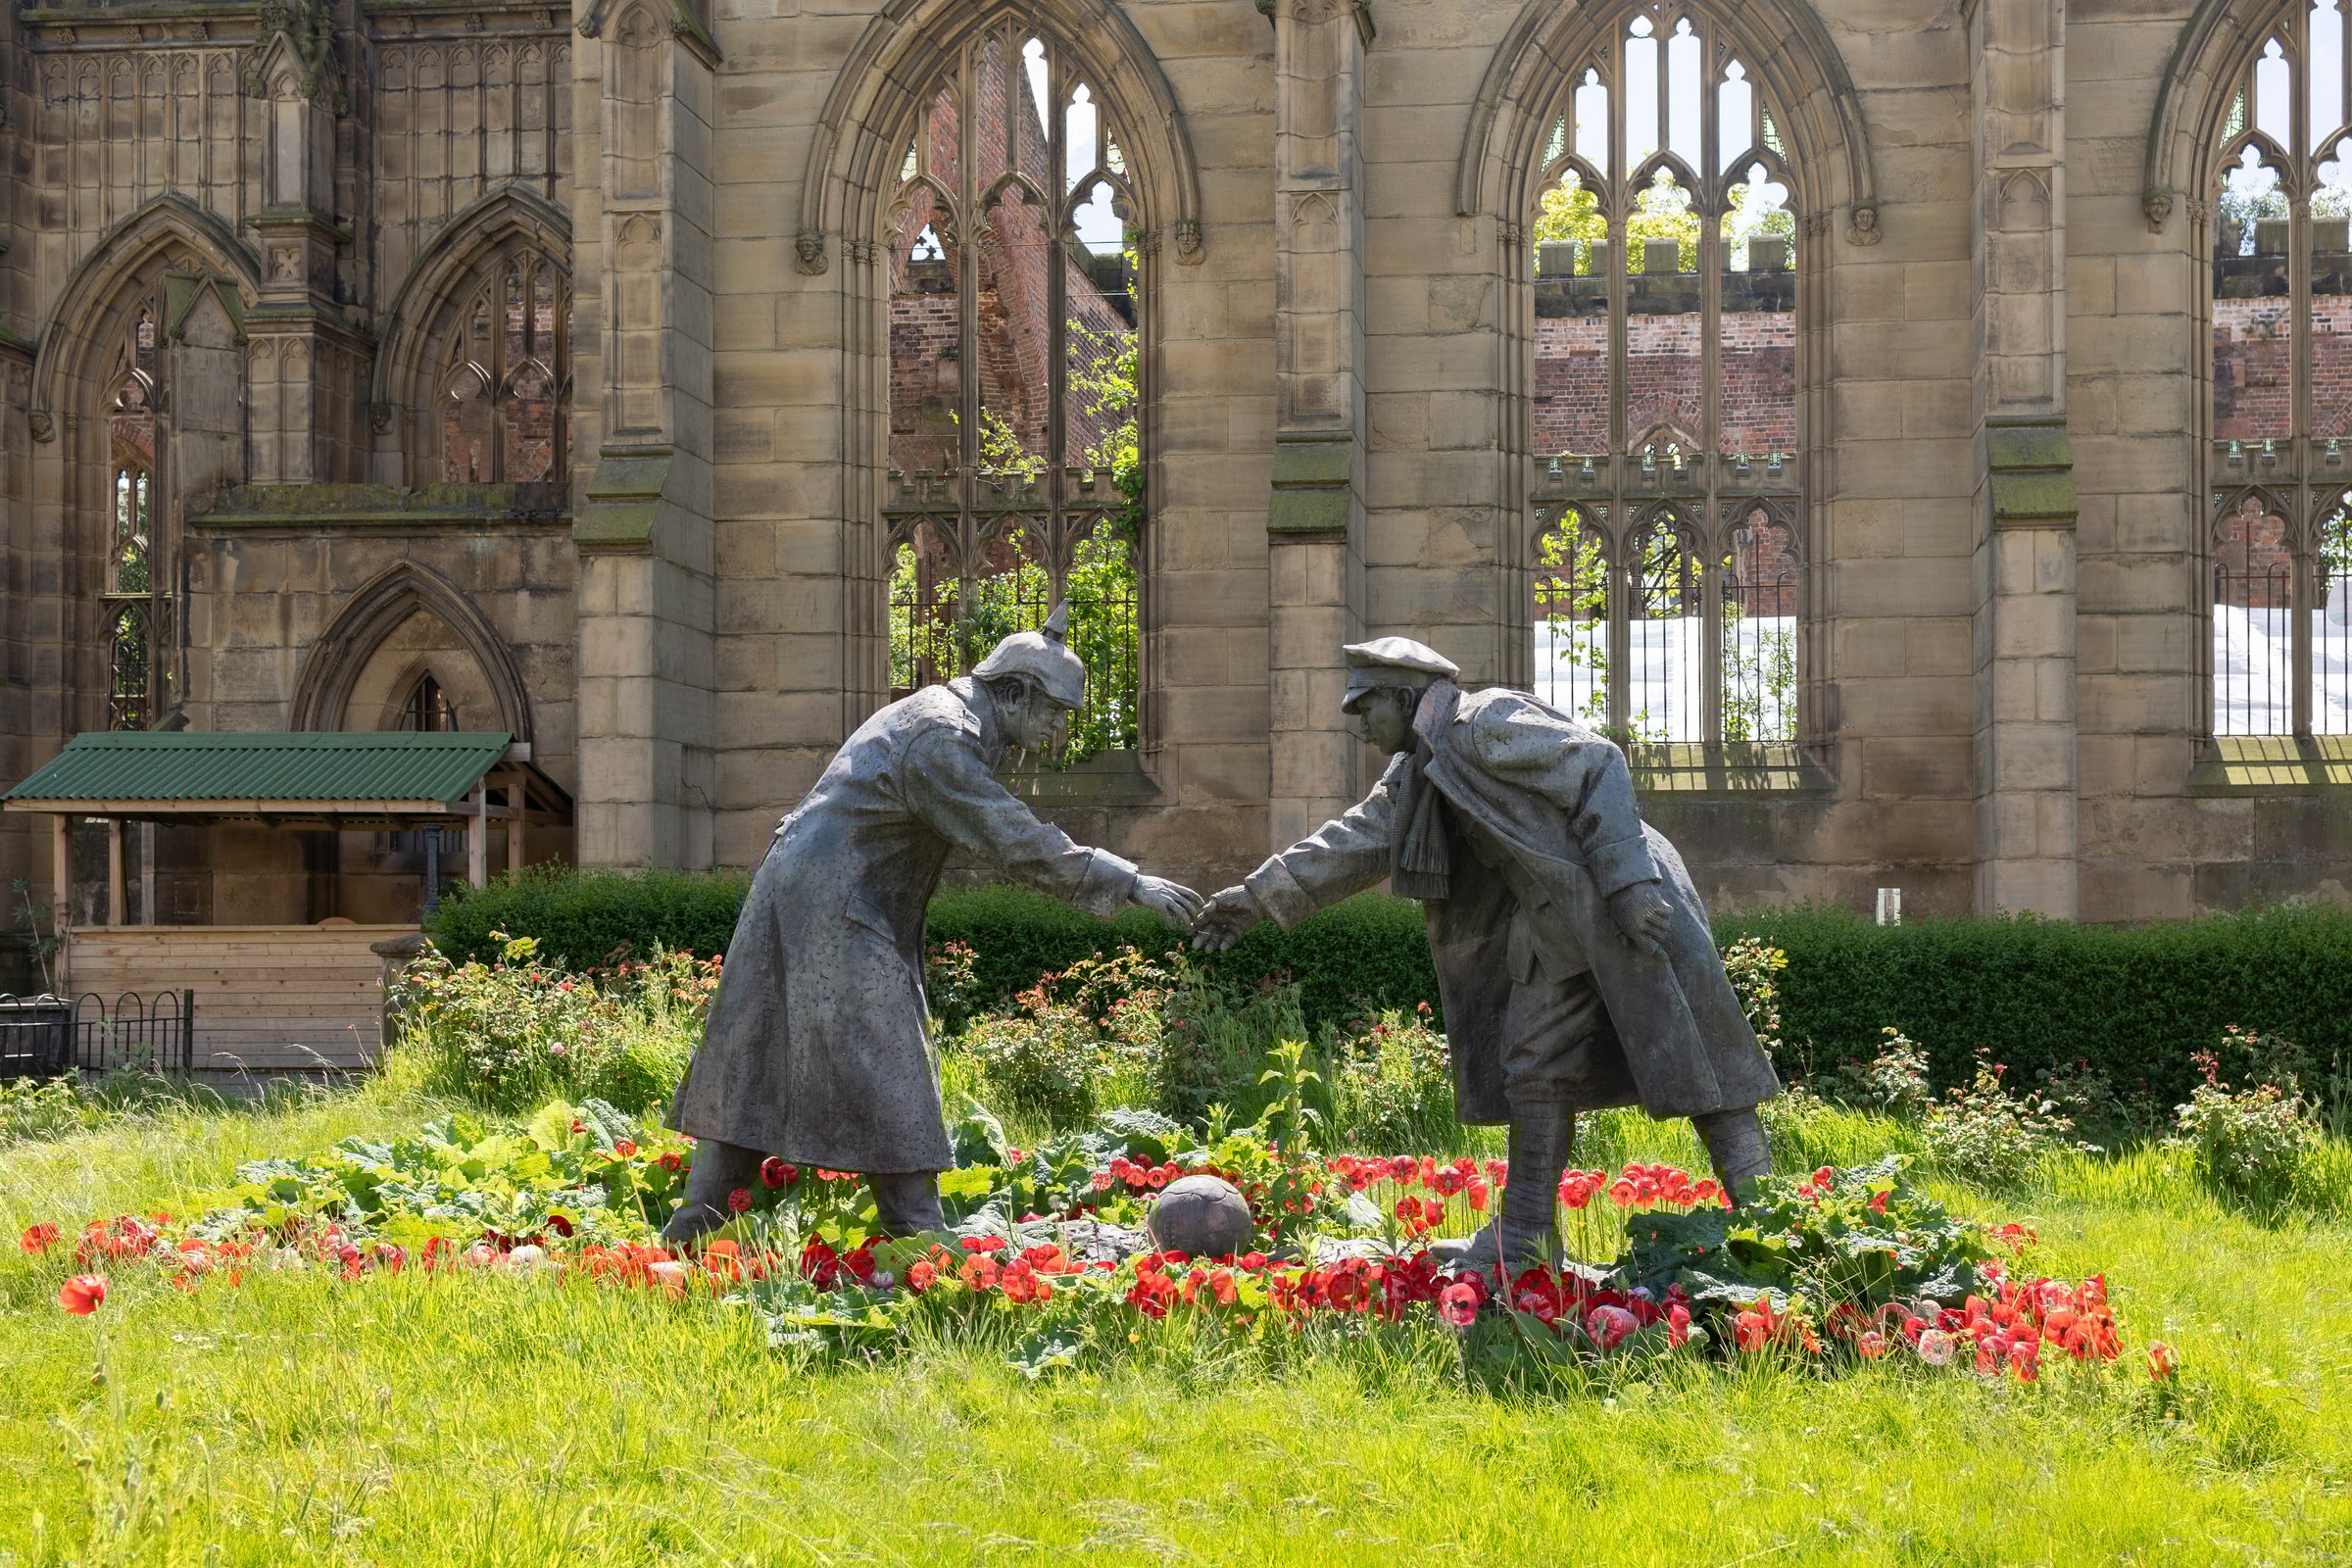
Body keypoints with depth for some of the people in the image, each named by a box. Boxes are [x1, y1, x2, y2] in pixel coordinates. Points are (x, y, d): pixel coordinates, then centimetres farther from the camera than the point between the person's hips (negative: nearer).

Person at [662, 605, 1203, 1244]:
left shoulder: (930, 713, 16)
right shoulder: (943, 740, -17)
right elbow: (1018, 843, -23)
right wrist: (1130, 883, -23)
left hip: (793, 891, 11)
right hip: (835, 910, -11)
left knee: (755, 1058, 11)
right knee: (879, 1069, -7)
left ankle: (700, 1210, 14)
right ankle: (918, 1235, -4)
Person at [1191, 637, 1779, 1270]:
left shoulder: (1491, 721, -13)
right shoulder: (1418, 773, 15)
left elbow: (1598, 766, -18)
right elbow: (1355, 840, 19)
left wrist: (1629, 880, -25)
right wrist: (1259, 897, 15)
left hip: (1624, 905, -10)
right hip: (1554, 924, 10)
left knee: (1687, 1057, -9)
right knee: (1534, 1068, 9)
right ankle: (1524, 1236, 14)